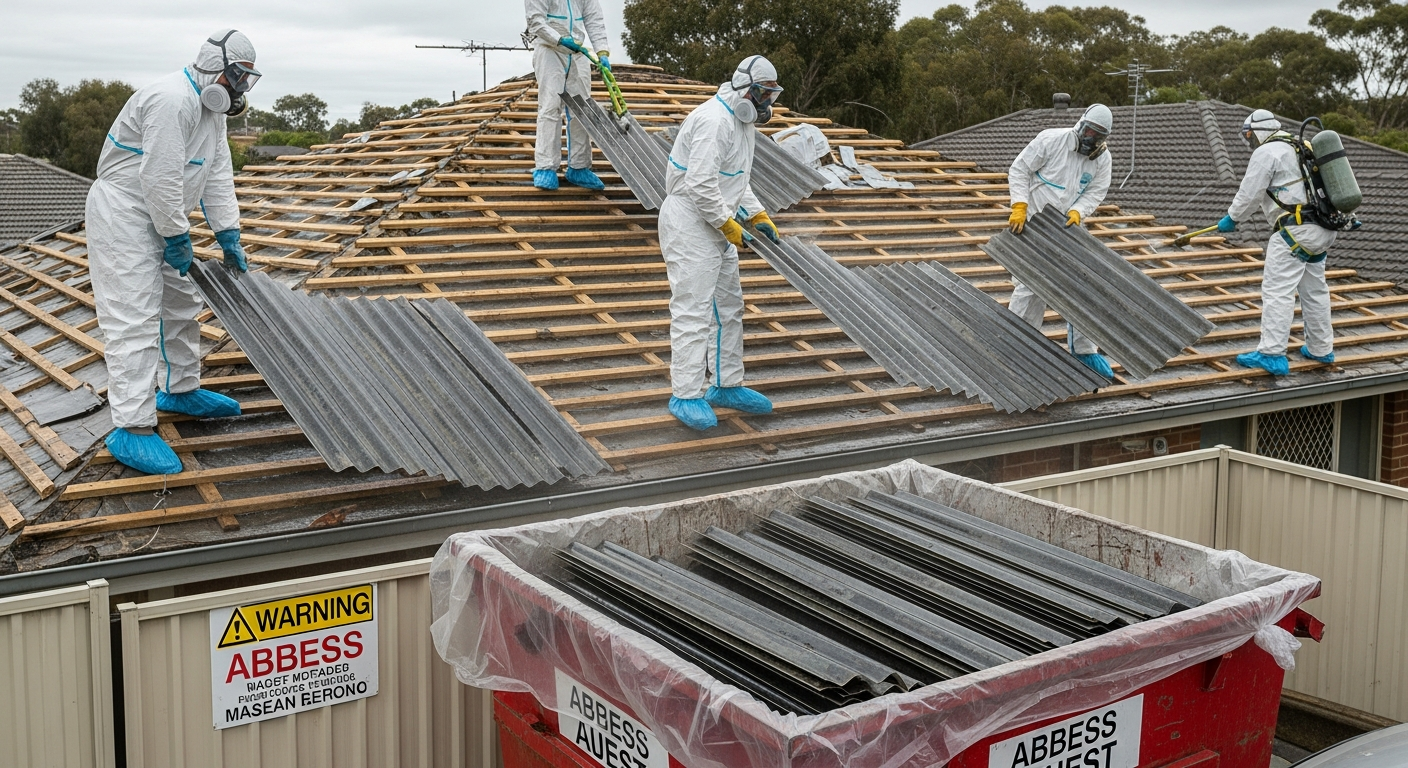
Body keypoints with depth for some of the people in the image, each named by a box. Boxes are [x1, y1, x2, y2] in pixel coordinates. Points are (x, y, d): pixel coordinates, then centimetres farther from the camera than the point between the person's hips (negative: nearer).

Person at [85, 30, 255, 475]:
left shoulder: (213, 109, 10)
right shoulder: (173, 101, -24)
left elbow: (218, 176, 8)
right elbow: (160, 178, -27)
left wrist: (229, 238, 3)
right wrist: (178, 238, -20)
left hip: (157, 216, 11)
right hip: (122, 213, -11)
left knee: (181, 306, 19)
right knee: (135, 319, -13)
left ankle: (181, 390, 36)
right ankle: (131, 429, -12)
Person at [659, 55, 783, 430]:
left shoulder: (745, 122, 14)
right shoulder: (715, 120, -20)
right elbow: (701, 183, -27)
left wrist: (758, 215, 11)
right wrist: (728, 224, -19)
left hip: (716, 227, 11)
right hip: (689, 223, -11)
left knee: (729, 307, 16)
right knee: (693, 310, -10)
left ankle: (727, 386, 26)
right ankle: (686, 396, -4)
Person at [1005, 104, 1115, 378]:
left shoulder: (1102, 159, -3)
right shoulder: (1051, 139, -15)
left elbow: (1095, 193, -2)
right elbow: (1019, 170, -12)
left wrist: (1077, 212, -22)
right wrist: (1019, 207, -20)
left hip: (1068, 227, 5)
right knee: (1030, 286, -5)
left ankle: (1083, 350, 16)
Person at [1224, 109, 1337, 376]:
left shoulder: (1266, 153, -7)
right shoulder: (1296, 149, 21)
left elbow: (1250, 194, -7)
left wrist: (1231, 219, 8)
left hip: (1295, 231, -10)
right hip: (1321, 231, 10)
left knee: (1277, 291, -10)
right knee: (1314, 289, 17)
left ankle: (1271, 355, -13)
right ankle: (1321, 349, 25)